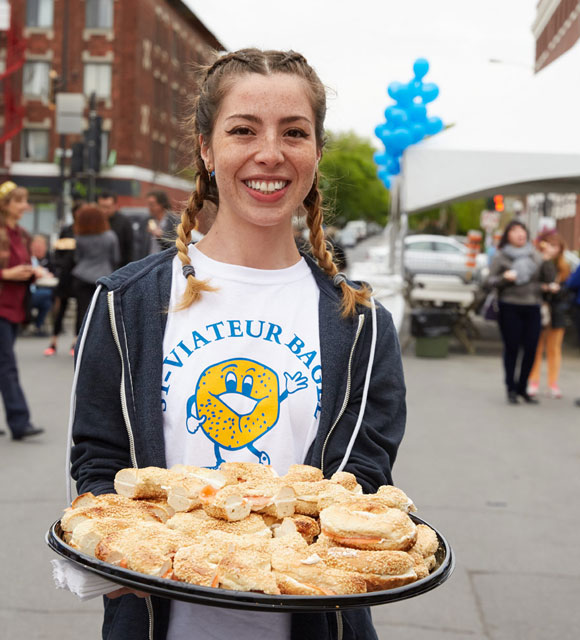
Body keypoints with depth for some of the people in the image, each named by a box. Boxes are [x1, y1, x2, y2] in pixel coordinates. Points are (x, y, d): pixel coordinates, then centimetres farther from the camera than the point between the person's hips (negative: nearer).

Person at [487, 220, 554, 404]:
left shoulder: (535, 255, 13)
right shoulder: (500, 256, 3)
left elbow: (547, 279, 9)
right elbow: (490, 280, 0)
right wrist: (505, 278, -18)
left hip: (532, 307, 3)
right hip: (510, 308, -3)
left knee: (531, 349, 1)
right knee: (512, 348, -2)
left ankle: (522, 388, 14)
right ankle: (511, 389, 9)